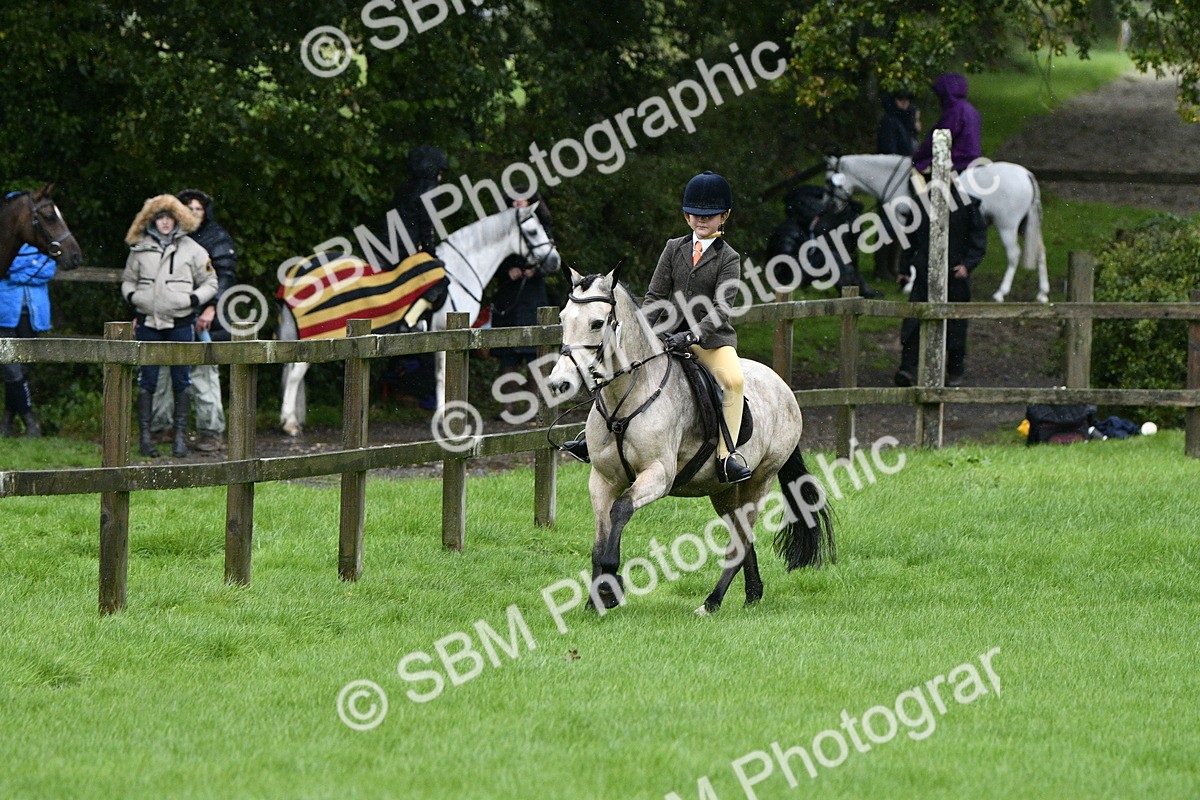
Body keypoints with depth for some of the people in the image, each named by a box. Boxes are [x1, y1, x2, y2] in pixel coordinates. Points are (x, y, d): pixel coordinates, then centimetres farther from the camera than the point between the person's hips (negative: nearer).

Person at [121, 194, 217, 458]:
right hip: (148, 322, 1)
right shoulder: (140, 249, 8)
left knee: (181, 381, 2)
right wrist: (131, 296, -2)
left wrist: (193, 300, -9)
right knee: (147, 381, 2)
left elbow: (210, 284, 8)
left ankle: (180, 436, 9)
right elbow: (128, 280, 19)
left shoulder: (192, 250, 3)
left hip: (180, 323, -1)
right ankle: (144, 435, 7)